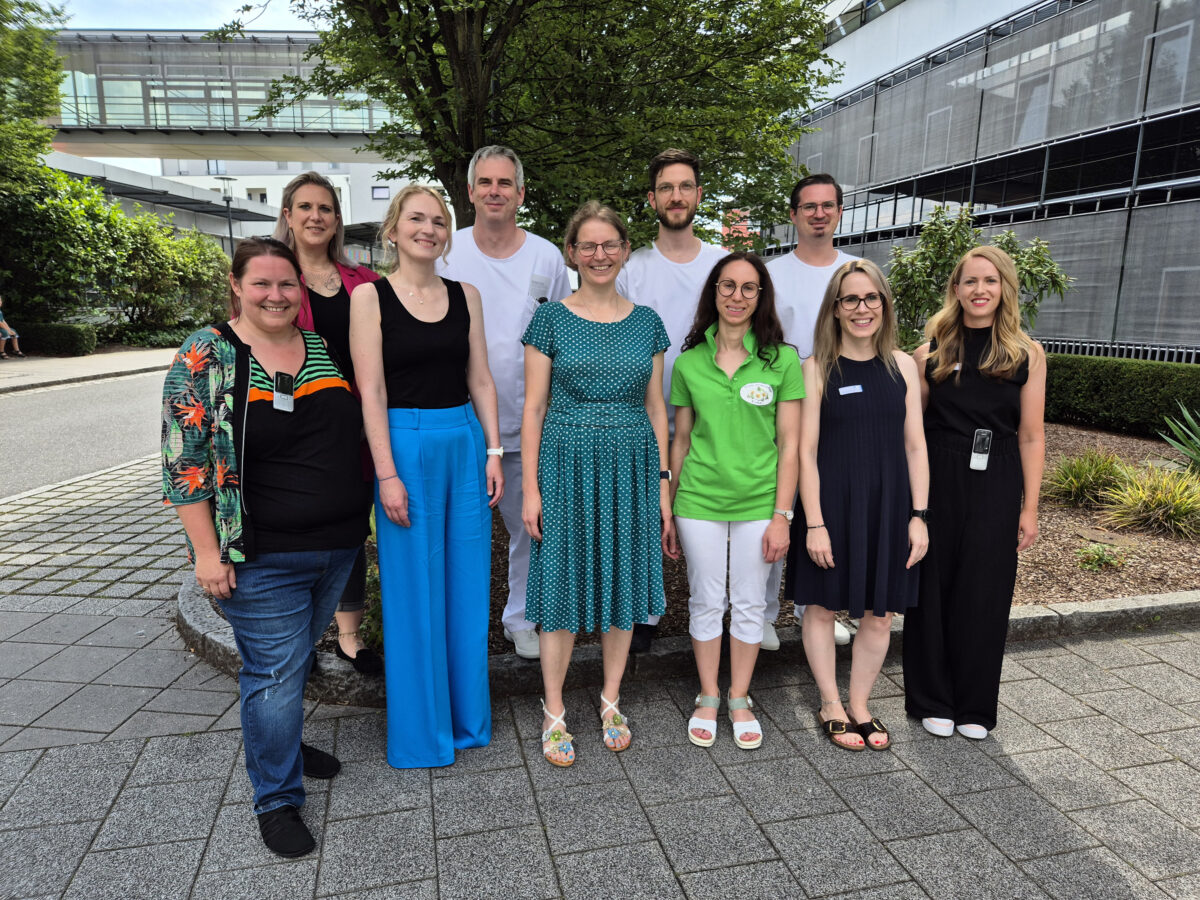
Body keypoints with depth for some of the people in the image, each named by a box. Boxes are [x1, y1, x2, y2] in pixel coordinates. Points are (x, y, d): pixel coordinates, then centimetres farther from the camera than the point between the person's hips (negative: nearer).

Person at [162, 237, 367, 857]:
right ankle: (277, 800, 19)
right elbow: (186, 459, -10)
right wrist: (206, 551, -13)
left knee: (296, 657, 21)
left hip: (337, 545, 5)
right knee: (275, 670, 1)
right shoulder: (206, 356, -7)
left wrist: (355, 519, 13)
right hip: (262, 556, -5)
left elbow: (351, 429, 16)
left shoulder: (324, 346, 7)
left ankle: (279, 740, 44)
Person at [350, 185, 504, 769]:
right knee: (413, 592, 5)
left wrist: (493, 450, 3)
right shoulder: (370, 296, -2)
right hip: (406, 444, -4)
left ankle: (468, 718, 29)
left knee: (468, 585, 11)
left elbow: (480, 381, 10)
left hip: (466, 444, 4)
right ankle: (421, 731, 22)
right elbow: (371, 391, -8)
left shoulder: (465, 295, 10)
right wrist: (386, 473, -13)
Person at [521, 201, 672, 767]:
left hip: (631, 467, 3)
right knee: (563, 587, 3)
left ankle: (610, 701, 29)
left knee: (623, 585, 10)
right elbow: (533, 408, -1)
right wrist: (531, 489, -6)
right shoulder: (551, 319, 0)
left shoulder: (646, 322, 8)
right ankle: (553, 712, 21)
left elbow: (655, 408, 9)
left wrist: (663, 487, 6)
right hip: (568, 466, -2)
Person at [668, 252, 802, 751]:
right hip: (700, 500, 1)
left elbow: (789, 444, -3)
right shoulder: (689, 362, 2)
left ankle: (739, 701, 29)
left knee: (749, 604, 10)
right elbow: (681, 438, 7)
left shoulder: (783, 359, -3)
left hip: (758, 502, -1)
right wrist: (669, 507, 8)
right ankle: (707, 698, 29)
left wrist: (782, 515, -7)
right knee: (706, 602, 11)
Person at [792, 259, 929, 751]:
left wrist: (918, 516, 0)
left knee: (879, 614, 11)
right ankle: (831, 705, 29)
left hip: (888, 506, 3)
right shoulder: (817, 368, -5)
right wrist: (814, 522, -12)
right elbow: (805, 451, -8)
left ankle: (860, 705, 31)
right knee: (822, 605, 10)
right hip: (831, 504, -3)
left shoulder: (902, 365, 4)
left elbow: (915, 444, 5)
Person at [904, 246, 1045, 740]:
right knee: (934, 588, 6)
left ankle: (974, 705, 25)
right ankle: (932, 700, 23)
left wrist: (1029, 508, 0)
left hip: (996, 486, 0)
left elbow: (1031, 436, 3)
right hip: (938, 481, 0)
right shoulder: (931, 353, 2)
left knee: (985, 593, 6)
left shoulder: (1028, 355, 3)